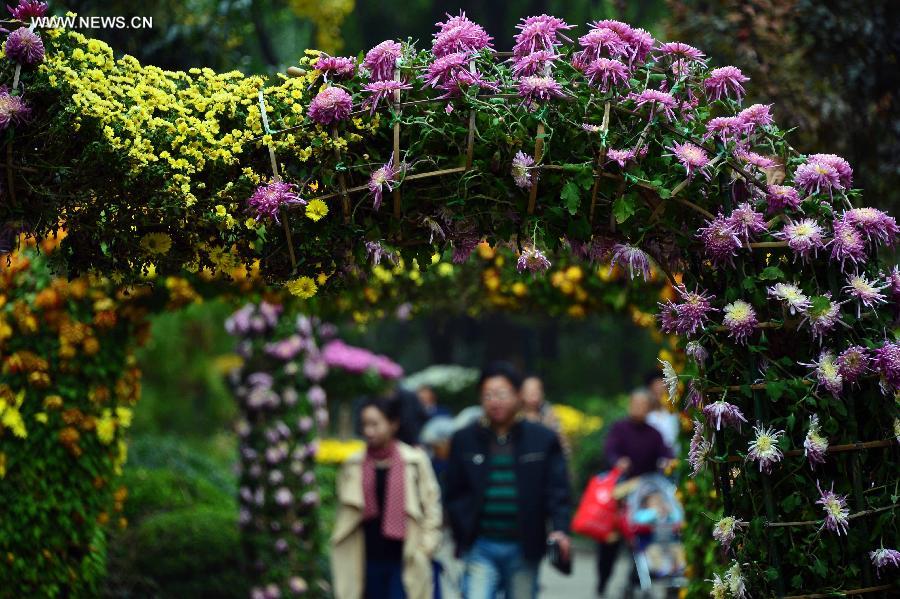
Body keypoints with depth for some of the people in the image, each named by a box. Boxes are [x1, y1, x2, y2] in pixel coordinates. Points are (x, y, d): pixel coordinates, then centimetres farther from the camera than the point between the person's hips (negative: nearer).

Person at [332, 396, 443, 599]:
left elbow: (431, 505, 3)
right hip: (370, 558, 3)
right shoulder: (353, 465, 5)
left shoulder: (415, 461, -2)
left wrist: (427, 543, -3)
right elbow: (344, 512, 12)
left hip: (403, 560, -3)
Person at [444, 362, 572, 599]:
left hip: (524, 550, 0)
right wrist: (463, 533, -2)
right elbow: (453, 493, 10)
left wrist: (560, 528, -17)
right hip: (481, 547, 0)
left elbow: (557, 491, -1)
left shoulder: (543, 439, 3)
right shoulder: (465, 440, 6)